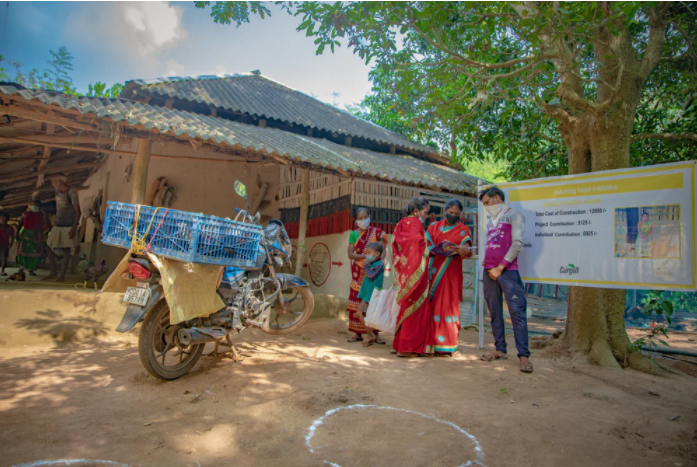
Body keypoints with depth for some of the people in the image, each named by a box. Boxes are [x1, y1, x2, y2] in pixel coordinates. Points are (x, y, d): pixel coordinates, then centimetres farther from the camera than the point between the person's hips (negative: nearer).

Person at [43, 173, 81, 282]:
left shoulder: (71, 193, -12)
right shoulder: (57, 191, 9)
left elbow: (78, 212, -12)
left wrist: (74, 228, -18)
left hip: (68, 227, -8)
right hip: (57, 226, 8)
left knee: (66, 251, -1)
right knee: (49, 247, 9)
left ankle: (62, 276, 8)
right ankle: (53, 273, 21)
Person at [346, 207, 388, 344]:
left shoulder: (377, 232, 5)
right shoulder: (354, 234, 6)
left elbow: (383, 250, -2)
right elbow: (350, 254, -2)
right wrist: (366, 256, -16)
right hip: (358, 272, 1)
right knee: (357, 299, 0)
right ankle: (358, 333, 9)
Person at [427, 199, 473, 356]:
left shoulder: (463, 230, 7)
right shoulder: (434, 227, 15)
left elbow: (467, 250, -9)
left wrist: (462, 250, -32)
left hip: (451, 273, -2)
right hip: (433, 271, 2)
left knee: (448, 305, -5)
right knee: (431, 304, -1)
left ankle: (446, 345, -1)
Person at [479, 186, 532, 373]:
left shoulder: (513, 215, 1)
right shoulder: (490, 220, 21)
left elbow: (517, 243, -8)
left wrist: (500, 267, -10)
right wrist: (486, 265, 7)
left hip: (507, 270, -7)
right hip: (489, 271, 7)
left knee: (517, 311, -8)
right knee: (495, 312, 8)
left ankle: (524, 355, -4)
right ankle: (500, 350, 15)